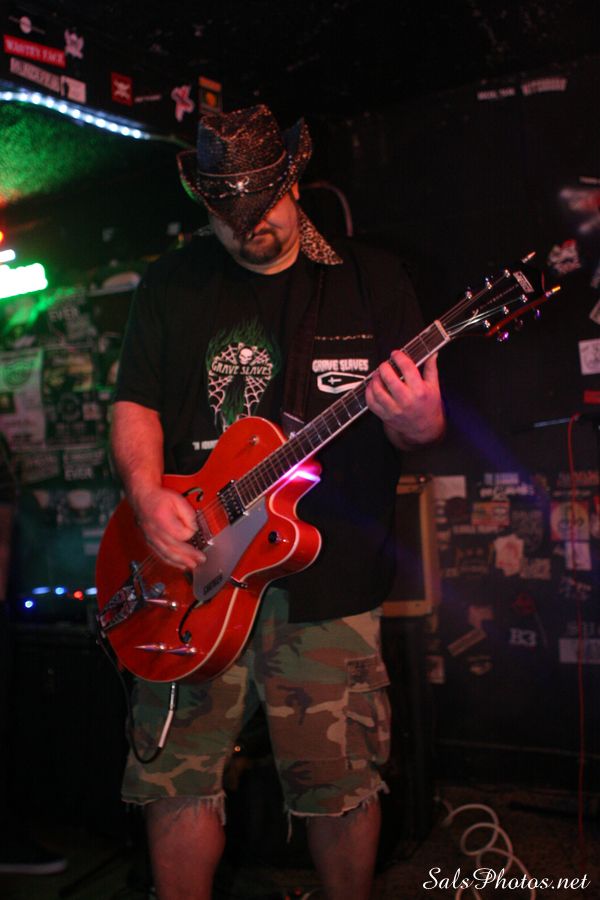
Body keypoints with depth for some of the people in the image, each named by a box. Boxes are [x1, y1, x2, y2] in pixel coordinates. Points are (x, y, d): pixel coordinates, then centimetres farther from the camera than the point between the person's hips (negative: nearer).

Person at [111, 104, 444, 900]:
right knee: (179, 773, 7)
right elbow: (134, 403, 8)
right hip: (191, 573, 2)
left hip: (328, 574, -1)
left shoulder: (372, 279, 6)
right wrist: (148, 494, -11)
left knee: (340, 784, 5)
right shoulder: (171, 285, 10)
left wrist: (417, 424, -21)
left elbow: (421, 421, 4)